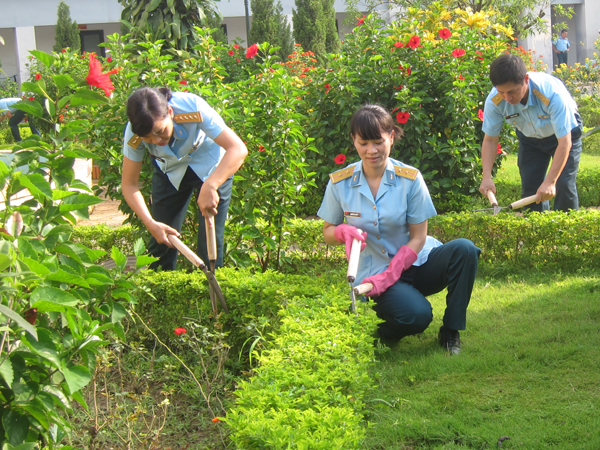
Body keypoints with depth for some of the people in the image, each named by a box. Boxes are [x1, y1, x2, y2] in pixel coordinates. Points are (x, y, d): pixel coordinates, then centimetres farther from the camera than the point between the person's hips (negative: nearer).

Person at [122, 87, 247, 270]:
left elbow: (238, 149, -40)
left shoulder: (192, 109, -37)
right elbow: (129, 185, -17)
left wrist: (209, 187, -52)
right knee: (162, 239, -1)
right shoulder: (134, 135, -28)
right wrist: (150, 224, -30)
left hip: (211, 166, -2)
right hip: (170, 171, 2)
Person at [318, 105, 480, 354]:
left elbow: (418, 238, -6)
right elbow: (327, 232, 7)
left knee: (464, 249, -28)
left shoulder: (410, 179, -7)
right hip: (373, 272, -2)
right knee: (417, 315, -33)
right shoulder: (340, 183, -5)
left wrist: (388, 275, -18)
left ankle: (450, 332, -11)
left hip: (415, 263, 2)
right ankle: (376, 333, 3)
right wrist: (343, 232, -18)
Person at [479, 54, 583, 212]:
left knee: (564, 186, -14)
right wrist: (487, 177, -29)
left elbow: (564, 142, -37)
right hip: (530, 138, 4)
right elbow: (490, 140, -16)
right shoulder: (494, 101, -29)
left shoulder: (552, 94, -40)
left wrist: (550, 182, -43)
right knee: (530, 188, -3)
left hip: (564, 132, -3)